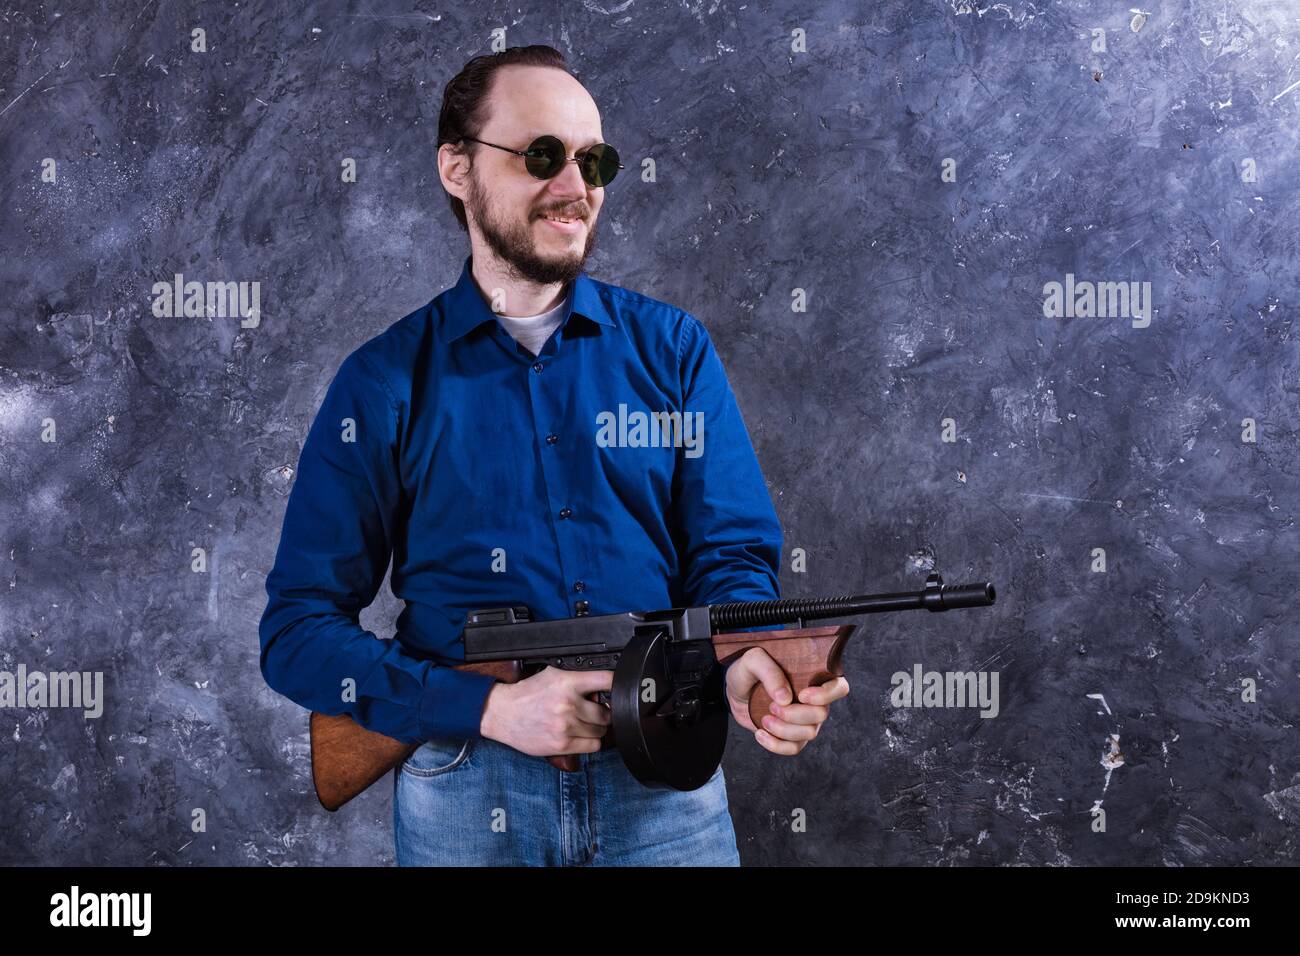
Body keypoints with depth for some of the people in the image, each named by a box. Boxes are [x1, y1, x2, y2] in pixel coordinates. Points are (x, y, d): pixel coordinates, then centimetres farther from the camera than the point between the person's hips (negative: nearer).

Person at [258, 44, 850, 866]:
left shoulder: (672, 349, 4)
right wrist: (490, 708, -18)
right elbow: (299, 630, -5)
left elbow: (730, 552, 0)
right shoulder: (385, 383, -2)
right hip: (465, 793, -1)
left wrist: (746, 659, -23)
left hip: (666, 781, 1)